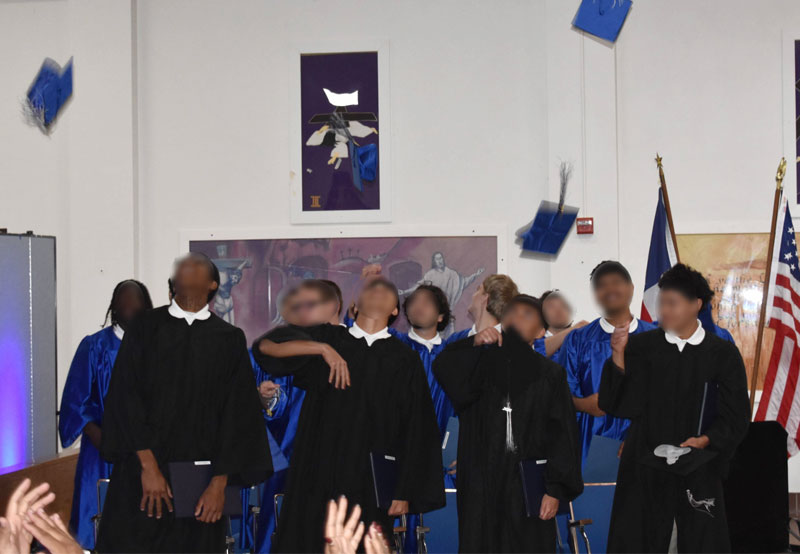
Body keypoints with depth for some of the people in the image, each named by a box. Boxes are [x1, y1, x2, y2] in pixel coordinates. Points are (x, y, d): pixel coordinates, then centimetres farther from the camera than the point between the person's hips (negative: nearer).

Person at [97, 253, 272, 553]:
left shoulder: (229, 339, 5)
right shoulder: (144, 327, 4)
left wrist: (220, 482, -6)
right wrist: (148, 465, -12)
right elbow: (125, 397, -3)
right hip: (141, 475, 0)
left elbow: (237, 414, 2)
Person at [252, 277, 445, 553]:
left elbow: (416, 433, 4)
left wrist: (404, 492, -2)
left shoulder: (405, 360, 6)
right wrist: (322, 349, -14)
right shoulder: (328, 338, 9)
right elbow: (265, 345, -3)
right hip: (317, 476, 1)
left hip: (370, 486, 0)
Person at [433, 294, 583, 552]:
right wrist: (474, 343, -22)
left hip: (529, 486, -1)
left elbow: (563, 436, 1)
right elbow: (443, 368, -9)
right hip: (481, 486, 1)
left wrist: (555, 490, -6)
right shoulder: (482, 366, 11)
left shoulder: (549, 374, 7)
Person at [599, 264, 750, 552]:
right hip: (644, 467, 1)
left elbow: (736, 415, 1)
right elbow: (617, 403, -5)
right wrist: (618, 356, -16)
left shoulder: (723, 354, 0)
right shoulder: (641, 347, 2)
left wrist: (706, 440, -15)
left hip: (697, 469, 0)